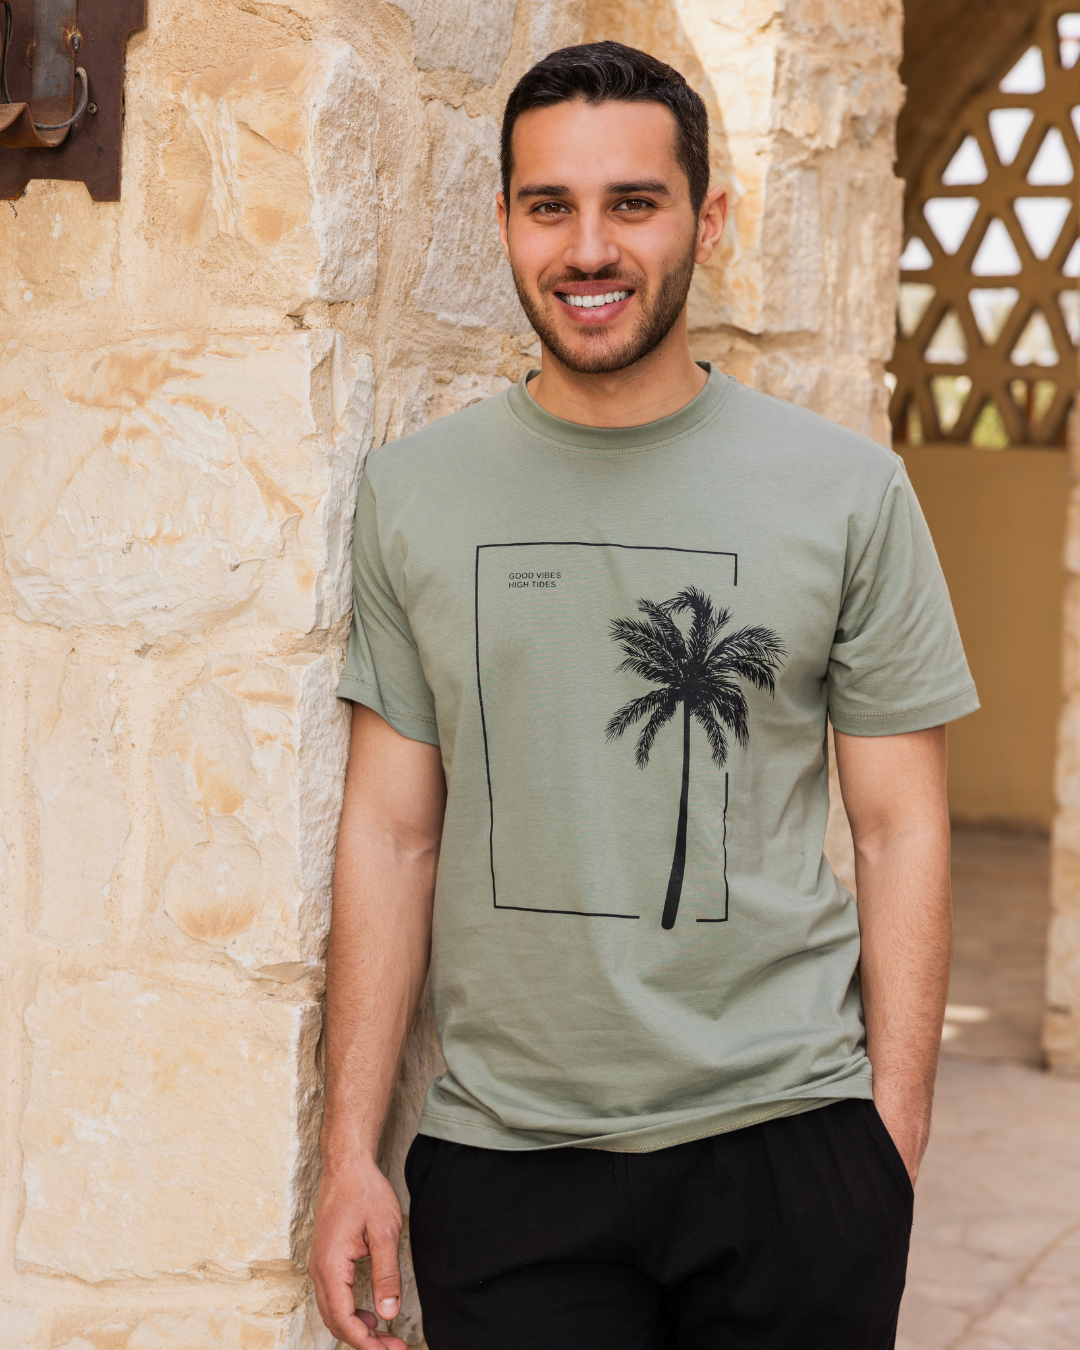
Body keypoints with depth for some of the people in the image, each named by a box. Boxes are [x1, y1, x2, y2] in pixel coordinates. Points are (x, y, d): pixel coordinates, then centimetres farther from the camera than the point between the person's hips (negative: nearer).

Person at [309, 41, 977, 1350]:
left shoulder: (848, 490, -1)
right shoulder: (411, 492, 3)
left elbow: (900, 831, 1)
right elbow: (391, 831, 4)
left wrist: (894, 1140, -4)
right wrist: (350, 1152, 1)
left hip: (789, 1142, 0)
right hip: (501, 1159, 1)